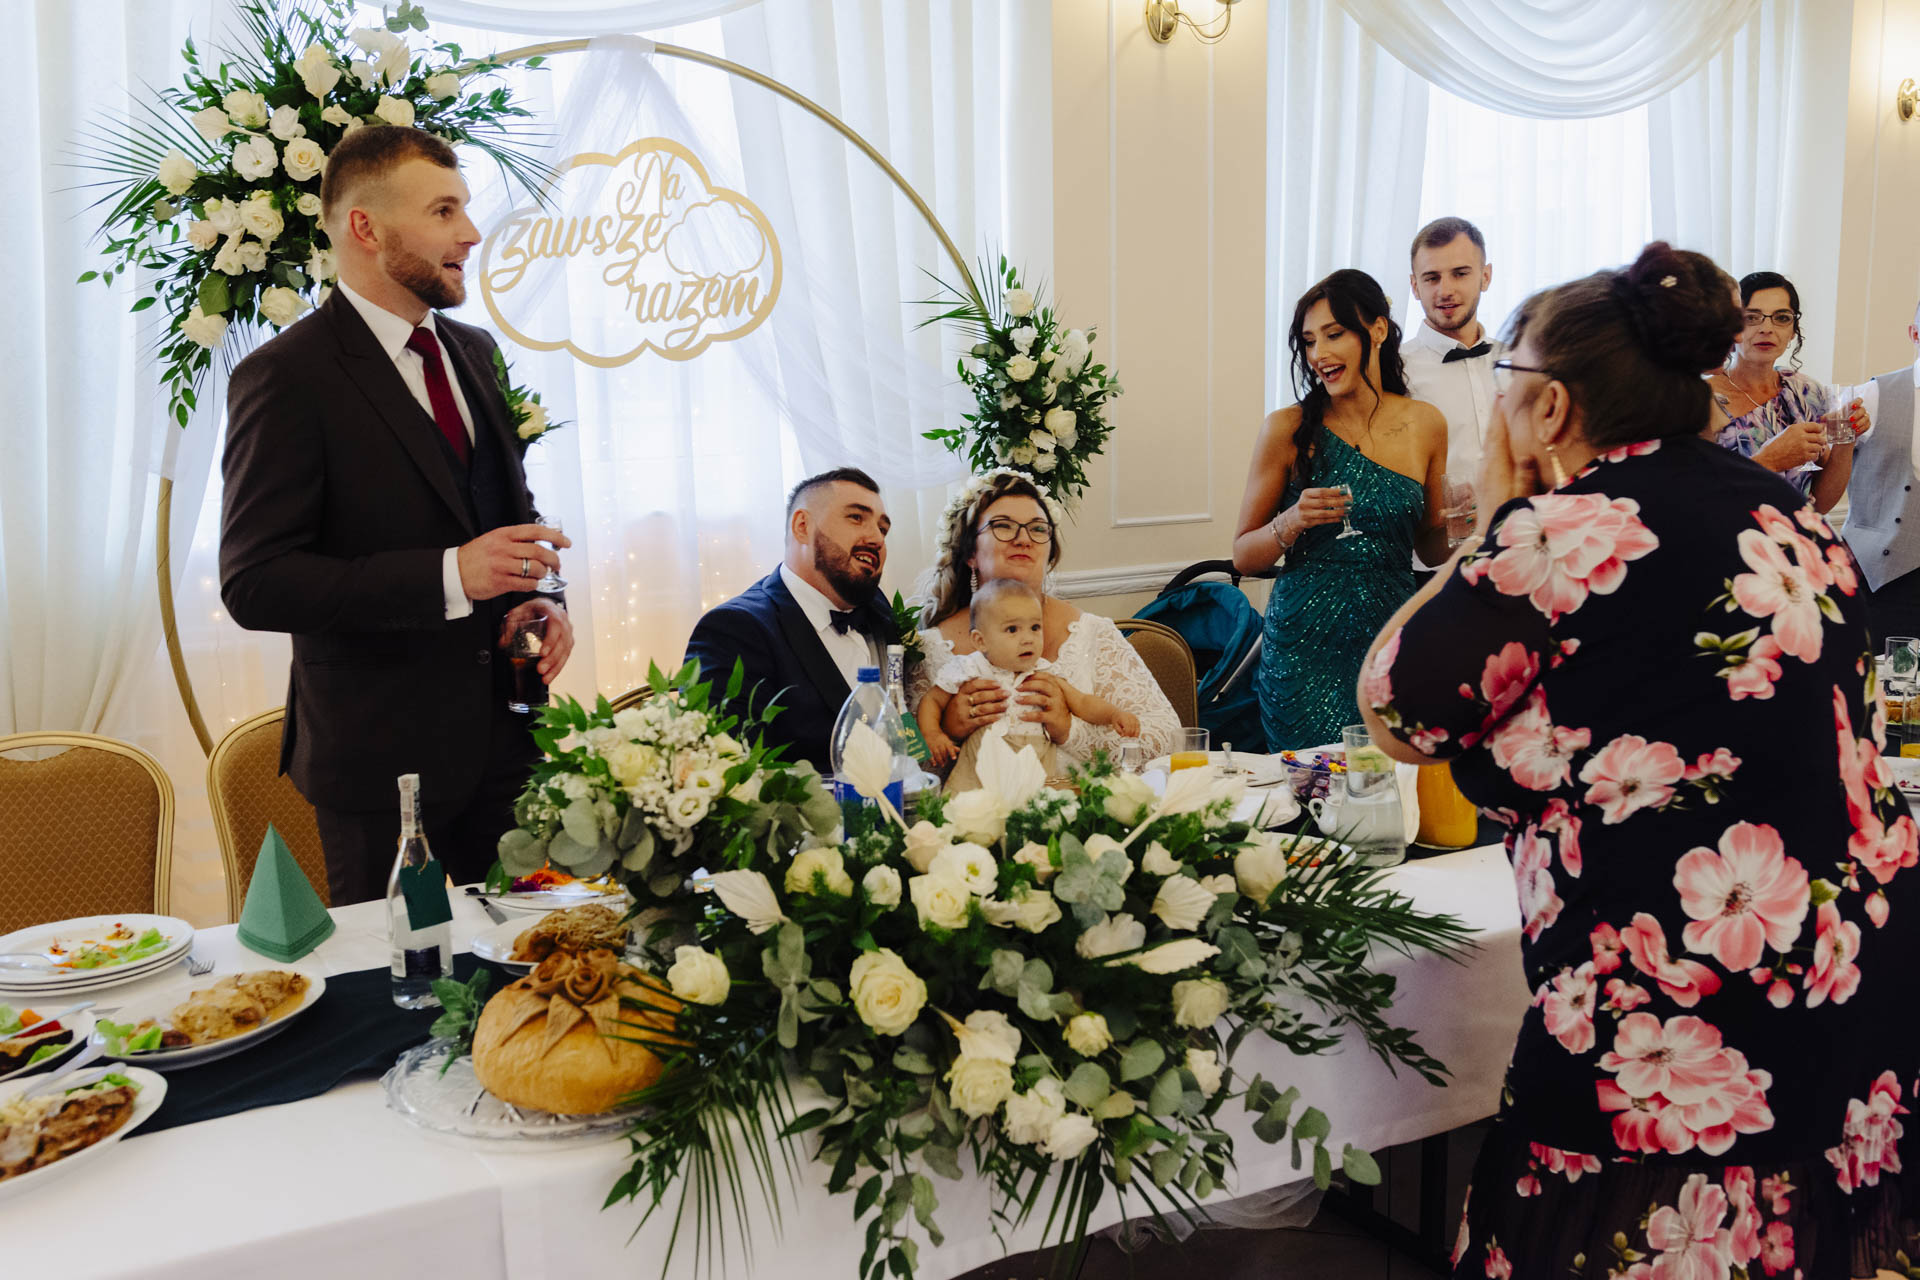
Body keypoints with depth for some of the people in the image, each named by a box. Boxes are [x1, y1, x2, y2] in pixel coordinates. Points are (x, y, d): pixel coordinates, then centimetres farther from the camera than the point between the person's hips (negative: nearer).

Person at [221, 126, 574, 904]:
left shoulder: (473, 351, 11)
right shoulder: (286, 378, -12)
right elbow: (254, 584, -17)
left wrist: (535, 598, -1)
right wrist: (450, 576, -25)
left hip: (504, 738, 6)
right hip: (381, 753, -6)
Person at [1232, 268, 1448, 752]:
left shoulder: (1425, 424, 6)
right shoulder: (1288, 430, -4)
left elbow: (1430, 549, 16)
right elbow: (1243, 556, -1)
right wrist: (1292, 523, -18)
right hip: (1306, 645, -2)